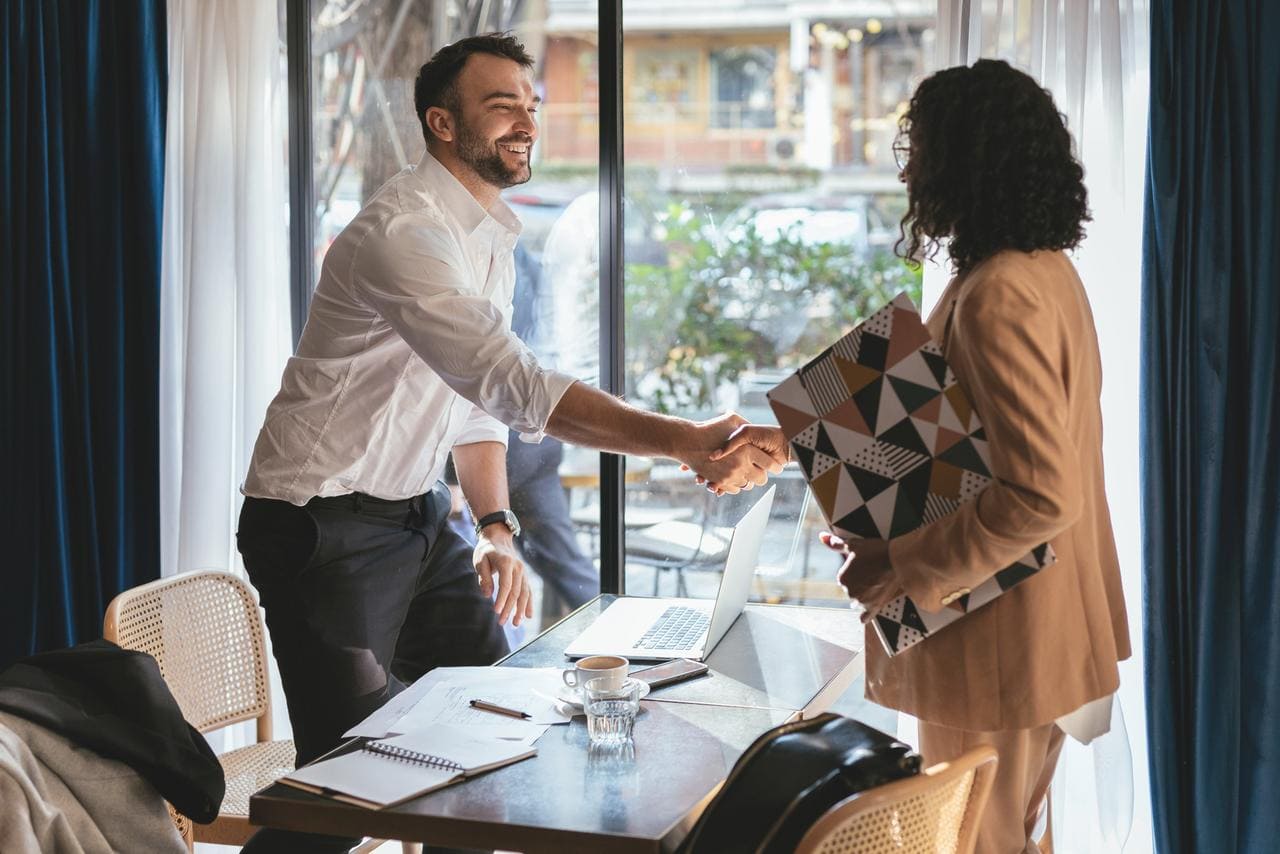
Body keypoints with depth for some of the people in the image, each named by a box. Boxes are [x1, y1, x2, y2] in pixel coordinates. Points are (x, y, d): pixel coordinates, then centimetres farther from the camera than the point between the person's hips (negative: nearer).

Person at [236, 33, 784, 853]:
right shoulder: (405, 231, -23)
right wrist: (682, 441, -41)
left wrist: (496, 525, 5)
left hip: (417, 514, 9)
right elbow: (514, 382, -34)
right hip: (324, 529, -9)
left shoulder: (491, 235, 9)